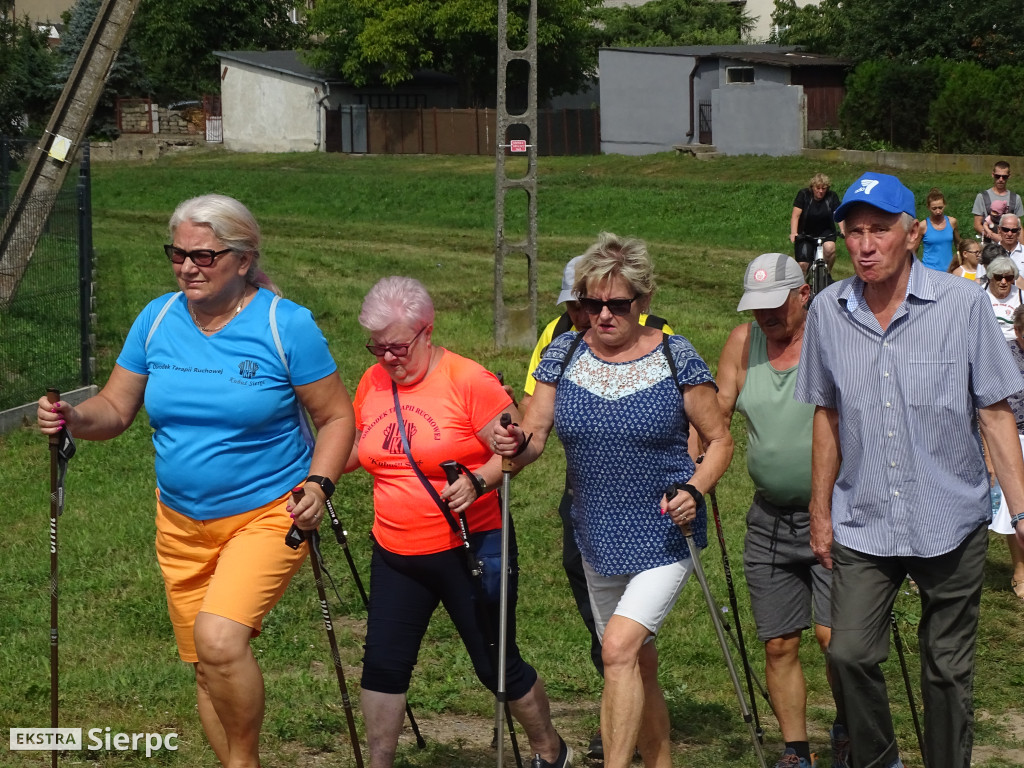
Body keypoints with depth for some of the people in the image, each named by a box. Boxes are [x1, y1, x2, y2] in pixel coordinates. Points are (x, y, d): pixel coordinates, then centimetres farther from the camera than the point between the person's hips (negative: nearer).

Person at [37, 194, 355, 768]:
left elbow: (338, 418, -5)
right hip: (181, 524, 5)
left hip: (268, 515, -5)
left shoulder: (286, 325, -11)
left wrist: (318, 485, -20)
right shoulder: (157, 319, 1)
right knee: (206, 667, 11)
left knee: (219, 639, -27)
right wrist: (75, 418, -15)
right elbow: (115, 409, 6)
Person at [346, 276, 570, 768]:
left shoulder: (469, 381, -14)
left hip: (469, 550, -5)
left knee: (497, 665, 5)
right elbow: (353, 449, 17)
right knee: (383, 664, 4)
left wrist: (478, 480, -29)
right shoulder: (373, 383, 4)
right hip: (396, 555, 5)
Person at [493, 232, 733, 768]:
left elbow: (719, 440, -2)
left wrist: (694, 490, -20)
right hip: (599, 542, 5)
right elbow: (534, 436, -2)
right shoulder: (564, 354, 0)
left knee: (620, 647, -22)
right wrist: (516, 445, -25)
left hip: (664, 538, -5)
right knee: (640, 665, 16)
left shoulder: (676, 358, -9)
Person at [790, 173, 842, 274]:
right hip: (805, 234, -1)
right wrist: (793, 233, -31)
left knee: (829, 248, -31)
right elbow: (795, 216, -16)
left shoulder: (832, 197, -8)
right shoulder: (804, 195, -11)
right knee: (803, 265, -12)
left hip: (825, 232, 1)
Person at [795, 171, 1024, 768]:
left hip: (951, 522, -2)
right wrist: (821, 511, 13)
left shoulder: (962, 303, -8)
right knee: (850, 654, -5)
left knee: (948, 668, 7)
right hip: (863, 525, 2)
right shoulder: (829, 311, 0)